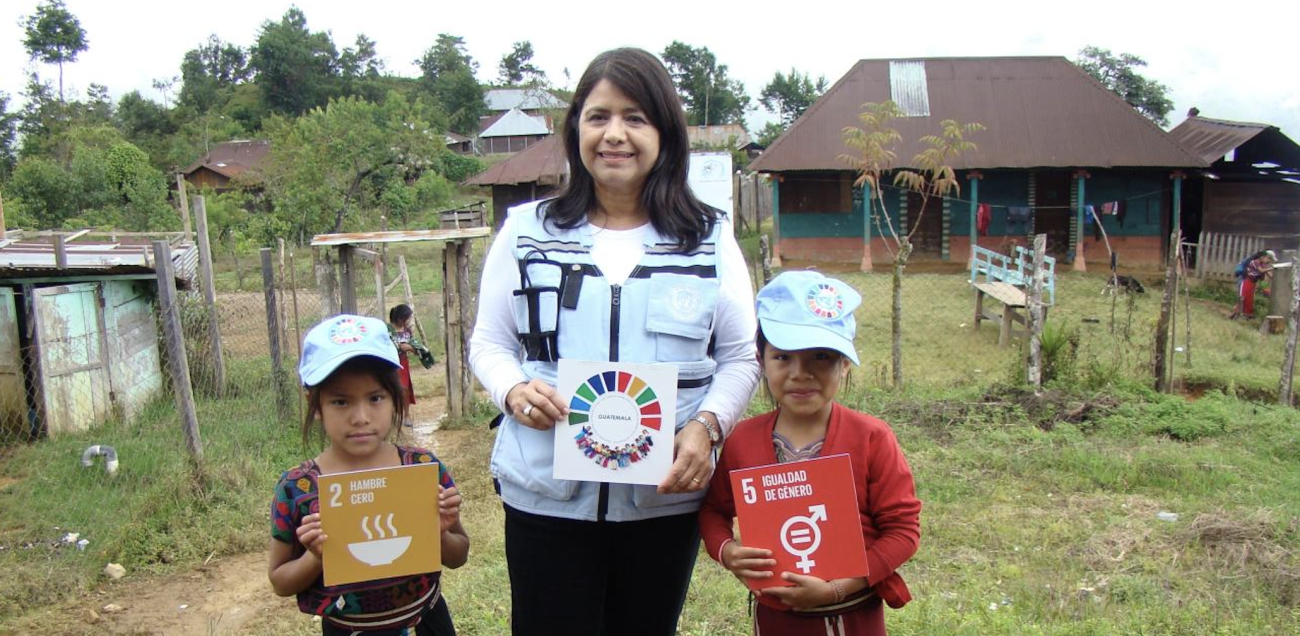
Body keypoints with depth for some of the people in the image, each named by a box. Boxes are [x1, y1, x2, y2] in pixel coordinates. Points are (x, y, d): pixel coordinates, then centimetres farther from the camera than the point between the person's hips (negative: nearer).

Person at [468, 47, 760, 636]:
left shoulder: (709, 238, 4)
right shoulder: (527, 230, 4)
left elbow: (741, 356, 6)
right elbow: (488, 342, 9)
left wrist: (707, 425, -12)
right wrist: (513, 390, -13)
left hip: (666, 494, 1)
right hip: (546, 497, -1)